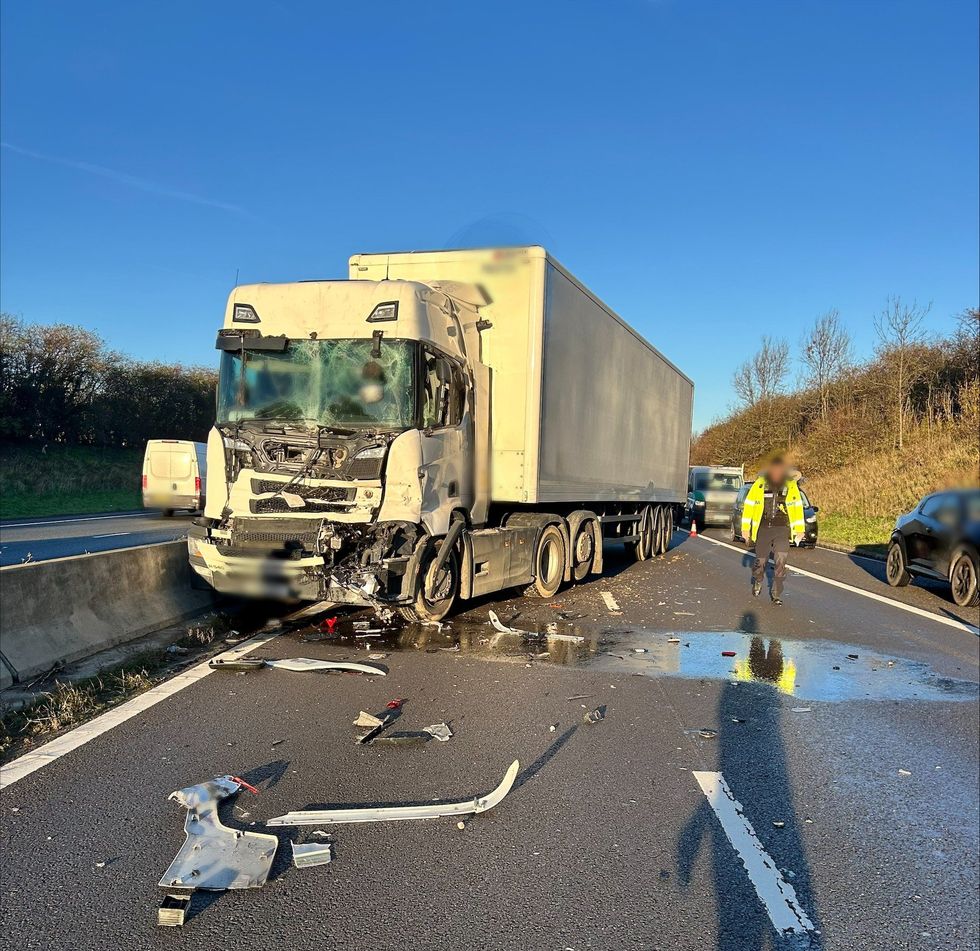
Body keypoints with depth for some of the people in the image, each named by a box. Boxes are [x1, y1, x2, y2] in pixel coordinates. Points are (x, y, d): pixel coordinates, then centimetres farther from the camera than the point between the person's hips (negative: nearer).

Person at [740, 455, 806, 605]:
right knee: (760, 561, 7)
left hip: (782, 529, 0)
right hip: (763, 529, 0)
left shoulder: (791, 486, 2)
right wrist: (745, 528, 3)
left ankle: (776, 594, -4)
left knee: (781, 560, -15)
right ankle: (757, 583, 39)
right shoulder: (759, 485, -1)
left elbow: (798, 508, 9)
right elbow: (748, 506, 4)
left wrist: (799, 529, 7)